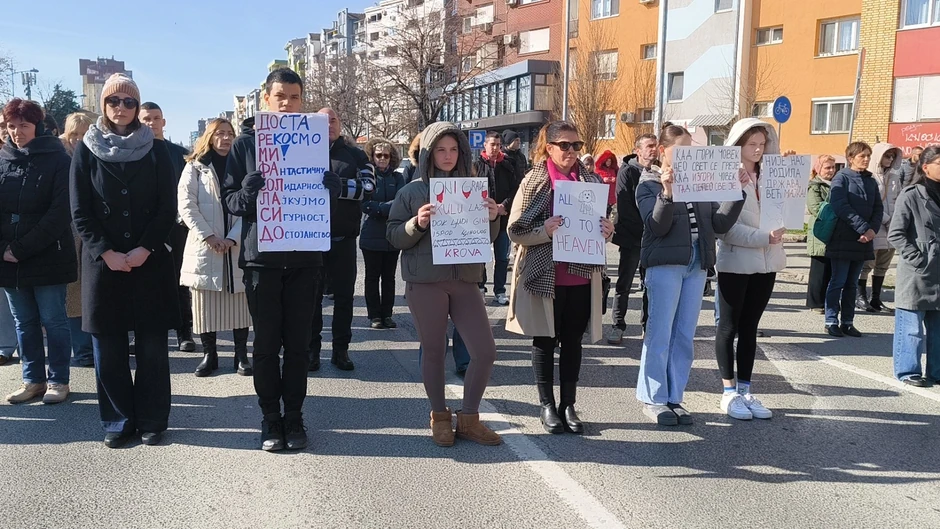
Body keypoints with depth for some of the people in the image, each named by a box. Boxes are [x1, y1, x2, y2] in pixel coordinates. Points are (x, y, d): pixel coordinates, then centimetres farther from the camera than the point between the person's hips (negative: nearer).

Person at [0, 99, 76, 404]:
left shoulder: (57, 159, -4)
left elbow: (60, 211, -12)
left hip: (48, 257, -5)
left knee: (53, 320, 3)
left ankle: (58, 381, 13)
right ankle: (33, 380, 22)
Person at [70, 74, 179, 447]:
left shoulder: (156, 151, 5)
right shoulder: (87, 151, 6)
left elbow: (168, 209, 0)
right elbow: (80, 212, 1)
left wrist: (143, 251, -12)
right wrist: (107, 253, -11)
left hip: (150, 260, 0)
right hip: (102, 261, 1)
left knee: (152, 344, 2)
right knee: (108, 345, 4)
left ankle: (152, 420, 12)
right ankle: (118, 421, 16)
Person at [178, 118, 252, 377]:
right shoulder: (195, 166, 7)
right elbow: (186, 205, -2)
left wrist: (233, 238, -12)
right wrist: (209, 237, -11)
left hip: (237, 247, 1)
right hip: (204, 246, -1)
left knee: (239, 301, 2)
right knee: (205, 303, 2)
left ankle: (241, 354, 11)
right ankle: (209, 354, 13)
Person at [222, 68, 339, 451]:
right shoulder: (246, 142, 4)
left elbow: (333, 191, 7)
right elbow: (229, 199, 3)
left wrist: (323, 186, -17)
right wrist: (247, 193, -20)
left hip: (305, 257, 1)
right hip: (260, 256, -1)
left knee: (298, 343, 7)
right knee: (266, 343, 5)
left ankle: (294, 417, 20)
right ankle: (271, 418, 19)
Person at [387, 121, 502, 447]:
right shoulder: (412, 191, 1)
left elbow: (487, 239, 12)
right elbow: (393, 236, 0)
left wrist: (492, 219, -8)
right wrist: (417, 223, -19)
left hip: (465, 280, 3)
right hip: (425, 282, -3)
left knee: (485, 352, -1)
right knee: (433, 352, 7)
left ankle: (468, 418, 17)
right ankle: (439, 417, 26)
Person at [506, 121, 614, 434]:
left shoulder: (591, 181, 7)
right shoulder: (534, 181, -3)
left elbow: (600, 225, 16)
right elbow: (515, 231, -6)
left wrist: (607, 230, -6)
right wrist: (545, 230, -23)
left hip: (582, 276, 3)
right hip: (546, 276, -3)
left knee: (573, 341, 11)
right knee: (545, 340, 7)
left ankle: (568, 405, 22)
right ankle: (547, 406, 20)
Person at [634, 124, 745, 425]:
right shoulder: (650, 183, 0)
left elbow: (720, 224, 6)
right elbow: (656, 227, -12)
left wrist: (737, 192, -5)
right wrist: (667, 193, -25)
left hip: (696, 266, 5)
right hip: (665, 265, -5)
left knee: (684, 336, 9)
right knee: (660, 334, -1)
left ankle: (674, 397, 18)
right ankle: (653, 399, 11)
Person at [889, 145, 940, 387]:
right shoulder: (911, 196, -8)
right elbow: (895, 234, -9)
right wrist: (916, 258, -15)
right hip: (917, 274, -6)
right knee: (912, 326, 0)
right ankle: (908, 371, 11)